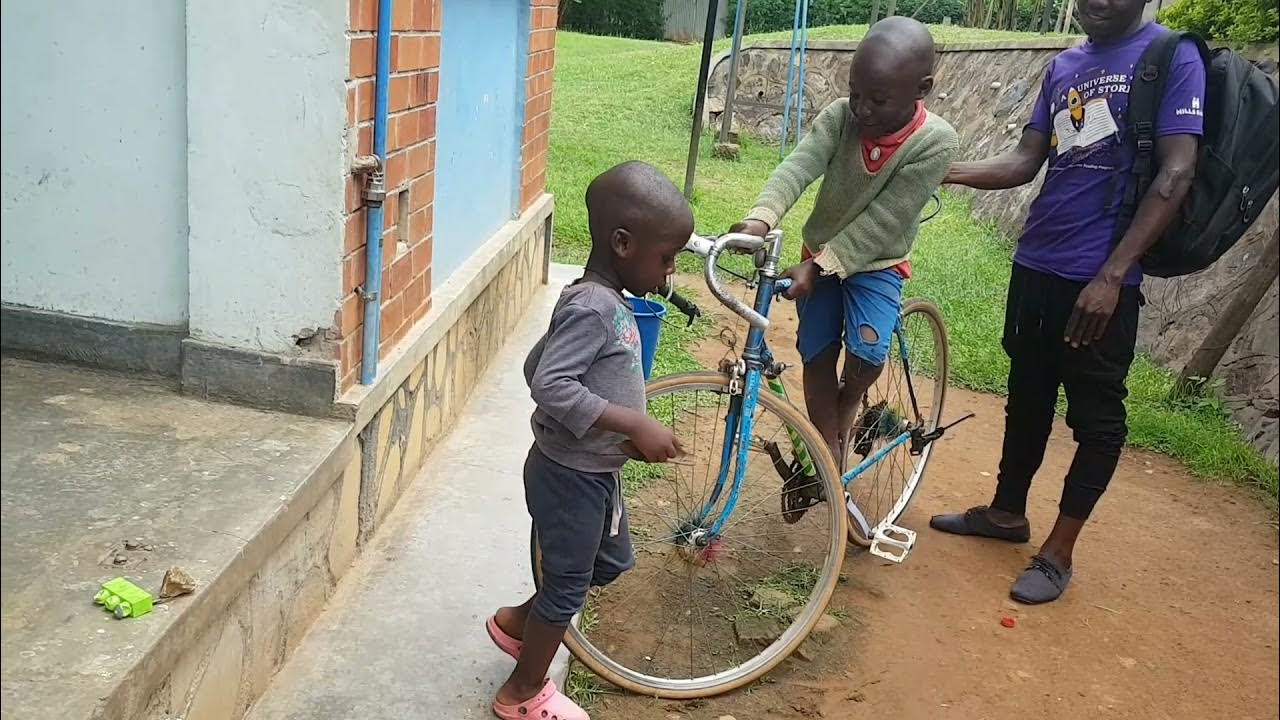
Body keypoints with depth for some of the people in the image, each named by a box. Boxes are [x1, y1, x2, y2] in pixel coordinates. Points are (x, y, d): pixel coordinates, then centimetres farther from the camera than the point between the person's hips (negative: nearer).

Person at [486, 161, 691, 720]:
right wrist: (636, 425, -33)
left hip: (595, 470, 9)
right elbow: (551, 386, -34)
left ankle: (516, 621, 42)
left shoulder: (604, 301, 4)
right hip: (569, 474, -9)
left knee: (610, 563, 25)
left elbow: (537, 364, 11)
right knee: (567, 587, 8)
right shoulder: (592, 307, -25)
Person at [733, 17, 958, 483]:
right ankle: (829, 460, 18)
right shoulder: (840, 117, -18)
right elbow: (798, 165, -33)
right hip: (819, 254, 3)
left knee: (868, 352, -21)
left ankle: (848, 402, 14)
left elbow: (882, 221, -28)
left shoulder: (936, 142, -26)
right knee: (817, 357, 3)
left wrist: (819, 265, -35)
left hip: (877, 261, -3)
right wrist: (762, 217, -52)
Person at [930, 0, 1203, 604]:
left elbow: (1176, 175, -14)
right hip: (1035, 266, 7)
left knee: (1096, 416, 4)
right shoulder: (1063, 66, 12)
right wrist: (946, 170, -9)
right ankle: (1007, 512, 34)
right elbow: (1025, 161, 10)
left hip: (1100, 280, -6)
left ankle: (1058, 552, 15)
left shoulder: (1172, 57, -7)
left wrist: (1111, 275, -21)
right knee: (1027, 396, 17)